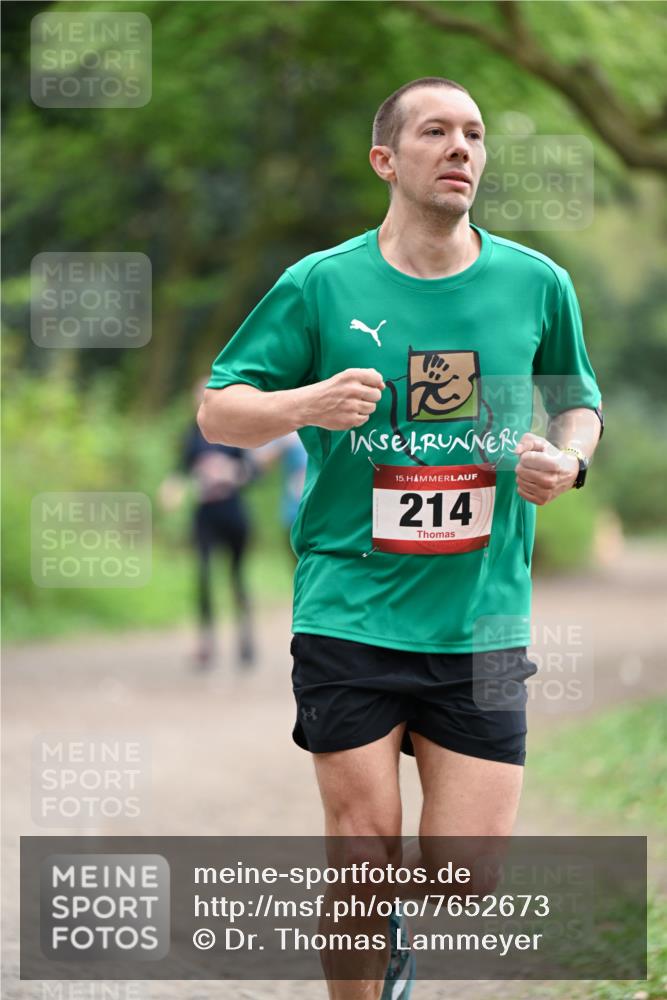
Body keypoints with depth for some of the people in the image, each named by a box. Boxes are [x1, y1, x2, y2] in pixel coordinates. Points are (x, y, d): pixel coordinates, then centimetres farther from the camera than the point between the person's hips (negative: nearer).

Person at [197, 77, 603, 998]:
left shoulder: (536, 283, 5)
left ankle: (392, 924, 34)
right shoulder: (320, 285, -1)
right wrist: (308, 404, -18)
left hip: (483, 621, 2)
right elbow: (217, 410, 2)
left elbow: (579, 403, 21)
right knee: (365, 842, -3)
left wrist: (568, 457, -2)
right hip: (351, 610, -2)